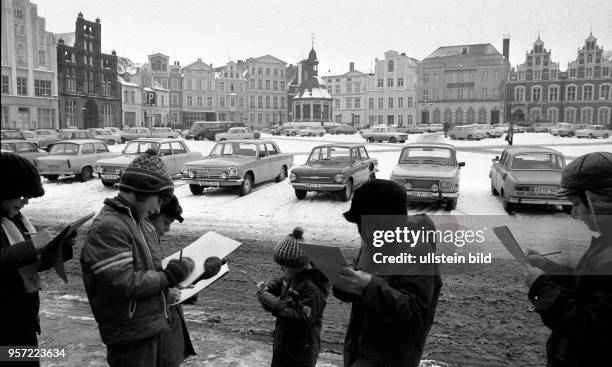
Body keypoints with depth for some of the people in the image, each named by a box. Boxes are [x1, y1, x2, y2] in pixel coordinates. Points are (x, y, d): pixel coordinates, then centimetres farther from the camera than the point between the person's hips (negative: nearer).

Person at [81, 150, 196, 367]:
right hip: (131, 337, -10)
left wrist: (170, 271, 2)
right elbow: (123, 283, -26)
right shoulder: (108, 227, -20)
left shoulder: (132, 221, 12)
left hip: (149, 328, 10)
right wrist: (168, 277, -17)